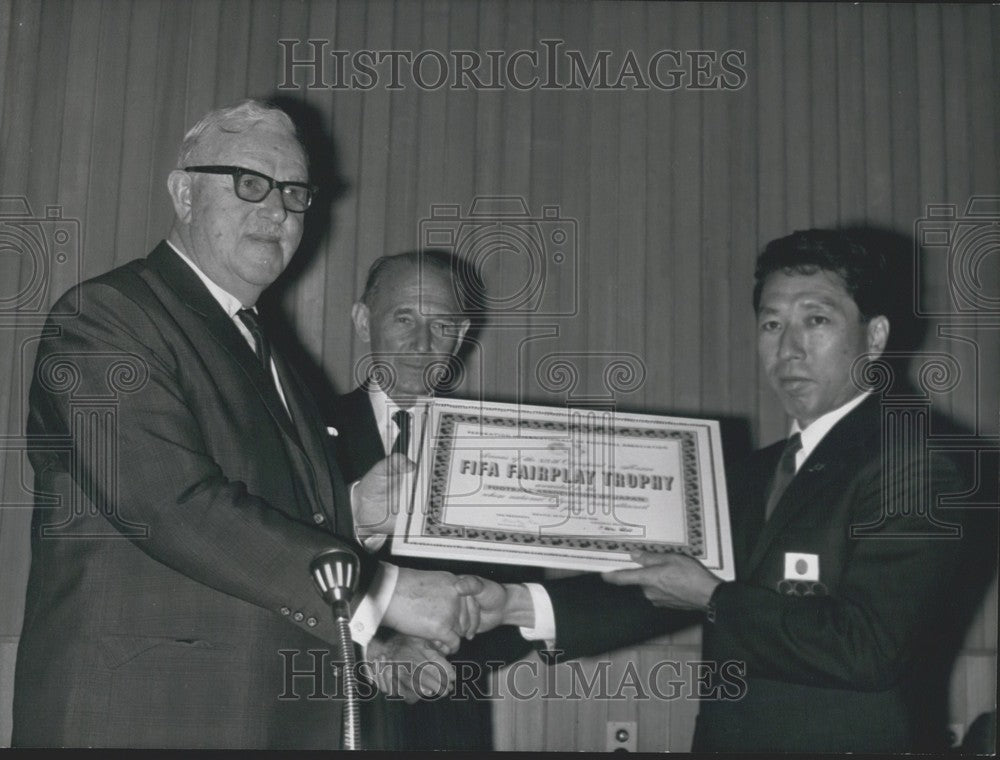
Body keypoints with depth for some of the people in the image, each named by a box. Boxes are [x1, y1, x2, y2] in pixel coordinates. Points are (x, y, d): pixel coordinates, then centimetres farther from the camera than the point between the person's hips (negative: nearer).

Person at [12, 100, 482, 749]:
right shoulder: (106, 314, -11)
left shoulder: (260, 347, 17)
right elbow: (176, 509, -22)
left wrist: (348, 508, -1)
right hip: (145, 717, -8)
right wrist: (379, 588, -22)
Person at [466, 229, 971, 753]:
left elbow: (866, 647, -25)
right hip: (721, 738, 7)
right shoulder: (758, 474, 8)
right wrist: (515, 605, -8)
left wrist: (714, 599, -18)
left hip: (839, 739, -7)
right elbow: (667, 589, 2)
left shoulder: (913, 474, -16)